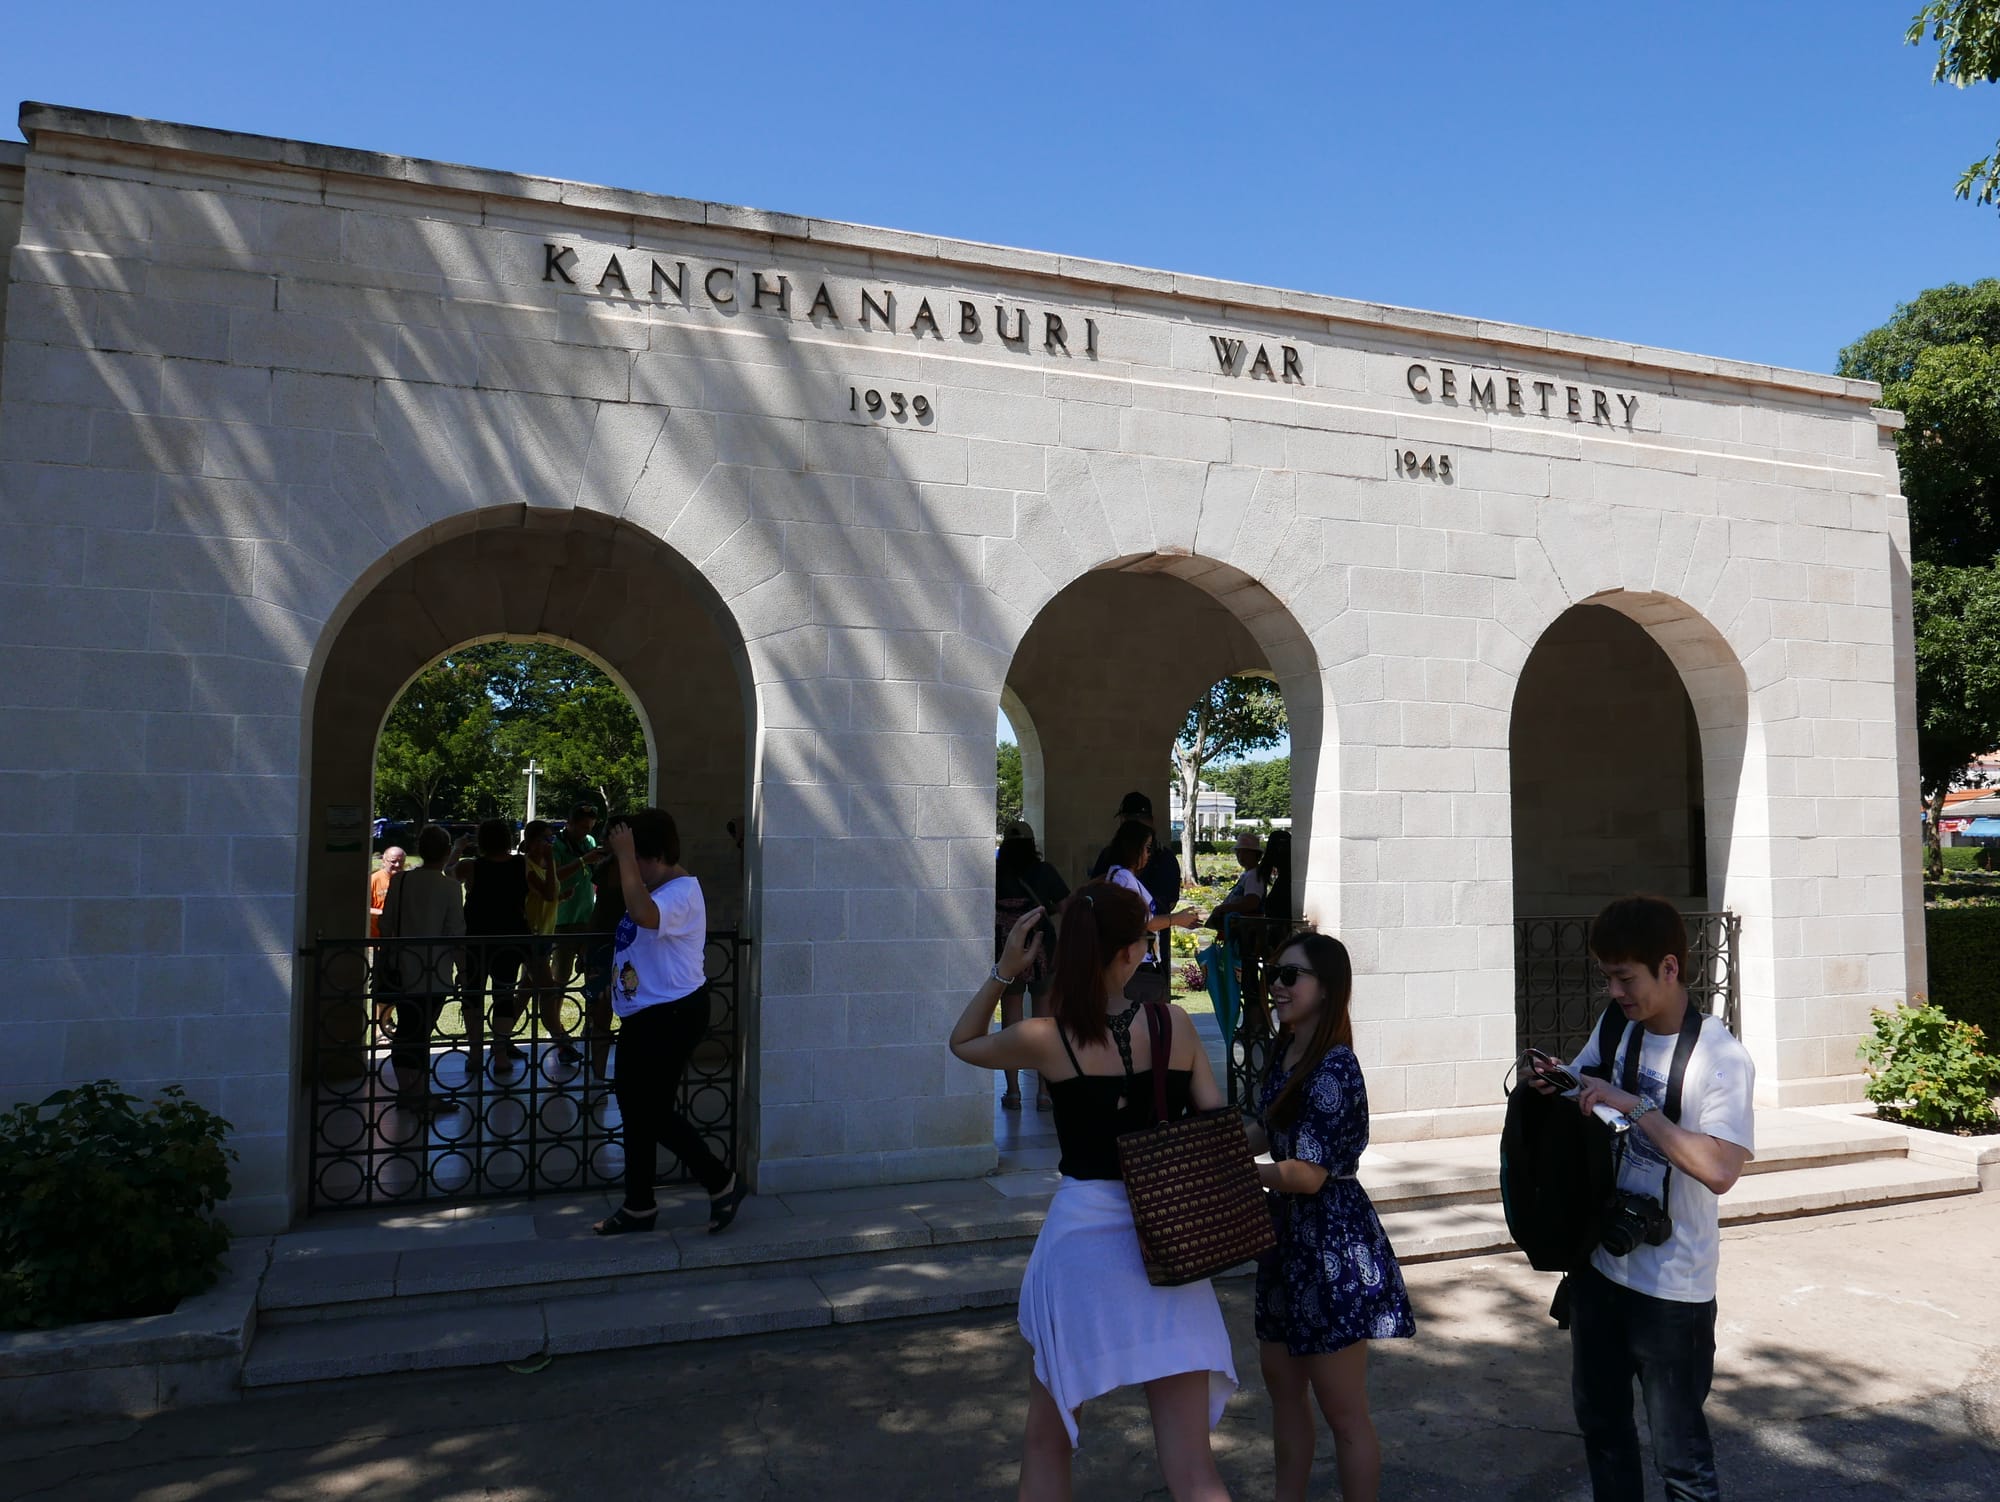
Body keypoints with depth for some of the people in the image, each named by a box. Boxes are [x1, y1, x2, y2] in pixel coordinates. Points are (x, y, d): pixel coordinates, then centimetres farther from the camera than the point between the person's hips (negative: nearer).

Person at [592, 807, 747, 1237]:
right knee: (633, 1103, 15)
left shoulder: (682, 891, -21)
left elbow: (644, 915, -42)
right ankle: (639, 1206, 27)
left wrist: (624, 855, -36)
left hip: (673, 1015, -10)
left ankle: (722, 1183, 13)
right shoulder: (655, 890, 10)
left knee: (654, 1110, -4)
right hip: (643, 1014, 11)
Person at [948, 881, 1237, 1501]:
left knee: (1046, 1440, 21)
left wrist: (1003, 972, 3)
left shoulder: (1044, 1038, -9)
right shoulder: (1175, 1024, -5)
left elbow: (963, 1041, 10)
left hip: (1081, 1236, -1)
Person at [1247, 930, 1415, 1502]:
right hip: (1291, 1238, 10)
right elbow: (1261, 1133, 13)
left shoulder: (1333, 1069, -23)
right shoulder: (1285, 1054, 4)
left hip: (1333, 1246, -10)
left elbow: (1308, 1174, -25)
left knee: (1343, 1411, 3)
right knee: (1280, 1376, 23)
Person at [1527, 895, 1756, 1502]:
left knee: (1679, 1450, 6)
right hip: (1600, 1264, 6)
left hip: (1672, 1287, -6)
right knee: (1600, 1423, 21)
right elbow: (1576, 1106, 16)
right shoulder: (1615, 1030, 1)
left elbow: (1720, 1171, -31)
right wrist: (1551, 1083, -6)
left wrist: (1634, 1106, -29)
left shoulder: (1722, 1058, -18)